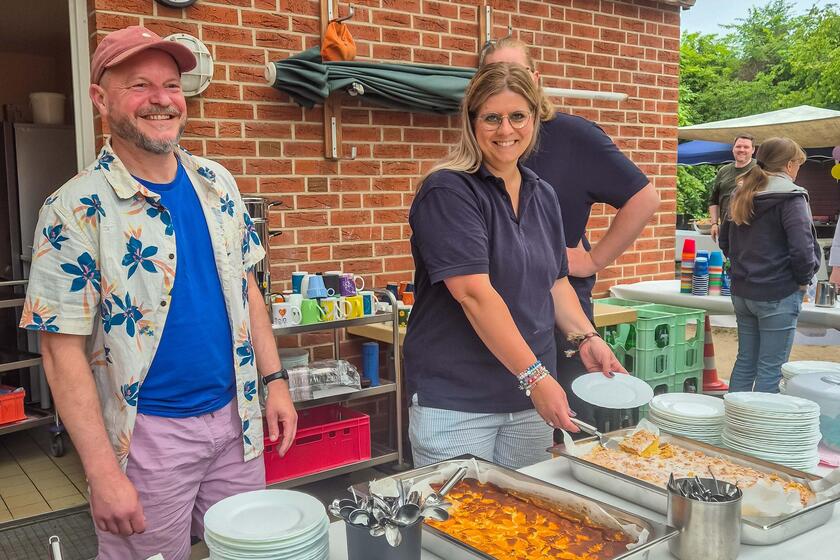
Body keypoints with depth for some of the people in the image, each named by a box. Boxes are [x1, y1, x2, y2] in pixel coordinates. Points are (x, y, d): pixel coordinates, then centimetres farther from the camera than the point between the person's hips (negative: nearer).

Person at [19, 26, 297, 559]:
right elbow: (64, 351, -13)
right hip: (147, 434, -5)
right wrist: (104, 474, -16)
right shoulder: (76, 208, -13)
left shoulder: (217, 183, 2)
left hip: (235, 417, 5)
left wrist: (275, 380, 6)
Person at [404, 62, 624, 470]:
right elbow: (474, 293, -21)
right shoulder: (448, 191, -13)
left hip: (530, 397, 7)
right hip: (455, 400, -6)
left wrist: (586, 337, 2)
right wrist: (534, 376, -23)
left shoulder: (542, 196, 10)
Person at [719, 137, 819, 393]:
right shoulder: (790, 198, -13)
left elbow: (725, 240, 17)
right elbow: (802, 249, -20)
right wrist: (804, 279, -4)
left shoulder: (741, 195, 9)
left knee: (745, 361, 17)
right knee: (770, 369, 1)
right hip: (778, 295, -7)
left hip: (742, 291, 7)